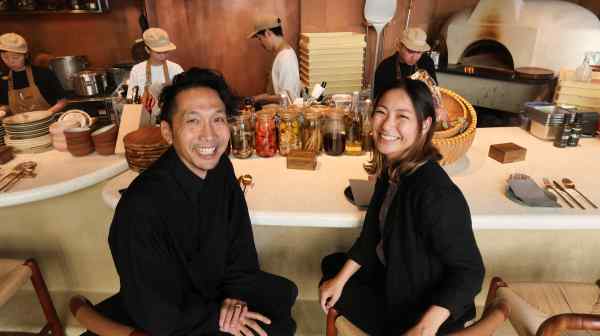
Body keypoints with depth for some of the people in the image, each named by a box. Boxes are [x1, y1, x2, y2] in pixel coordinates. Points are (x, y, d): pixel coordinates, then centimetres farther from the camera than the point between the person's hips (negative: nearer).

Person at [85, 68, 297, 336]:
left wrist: (235, 295, -12)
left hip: (216, 288, 6)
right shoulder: (141, 206, -32)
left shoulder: (221, 169, -11)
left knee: (284, 294, -3)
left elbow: (240, 246, 0)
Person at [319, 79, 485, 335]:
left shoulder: (435, 194, -35)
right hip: (390, 272, 8)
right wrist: (341, 278, -1)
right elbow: (373, 231, 1)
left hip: (417, 305, -8)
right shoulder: (391, 168, -9)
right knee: (331, 266, 21)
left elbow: (469, 271, -26)